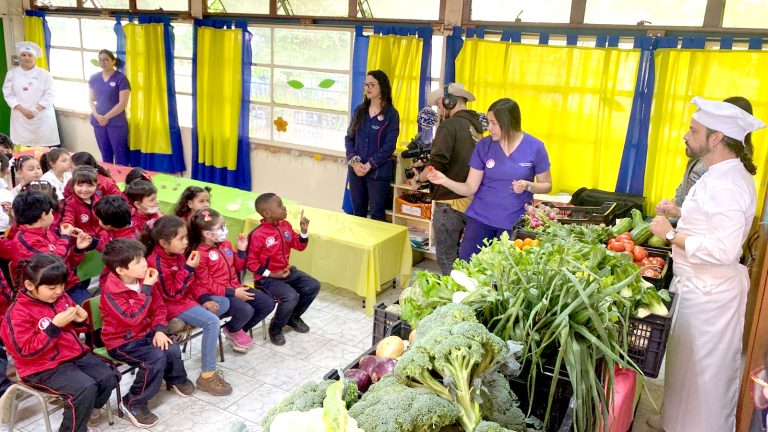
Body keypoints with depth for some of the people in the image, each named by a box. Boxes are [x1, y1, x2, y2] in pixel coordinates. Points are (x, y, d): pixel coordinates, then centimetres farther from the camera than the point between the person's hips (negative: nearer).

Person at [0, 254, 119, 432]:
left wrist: (79, 321, -4)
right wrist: (54, 326, -27)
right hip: (43, 368, -7)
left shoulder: (61, 297, 5)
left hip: (75, 355, 7)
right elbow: (27, 351, -21)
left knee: (110, 376, -6)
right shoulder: (18, 313, -15)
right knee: (86, 388, -28)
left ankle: (82, 415, 19)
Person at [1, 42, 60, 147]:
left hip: (42, 116, -1)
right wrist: (22, 109, -12)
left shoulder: (44, 74, 2)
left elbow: (49, 95, -4)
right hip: (20, 117, 1)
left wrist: (36, 110, -15)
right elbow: (8, 94, 2)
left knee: (46, 146, -3)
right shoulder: (12, 73, 7)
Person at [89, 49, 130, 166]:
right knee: (105, 153, 13)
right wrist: (97, 115, -6)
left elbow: (123, 103, -12)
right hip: (98, 122, 5)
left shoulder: (121, 78, -7)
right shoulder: (94, 78, 8)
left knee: (120, 154, -2)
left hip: (116, 123, -5)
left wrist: (106, 117, -11)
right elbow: (90, 99, 11)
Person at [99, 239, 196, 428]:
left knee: (172, 350, -17)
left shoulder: (143, 279, -3)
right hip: (121, 342, -6)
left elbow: (158, 306, 6)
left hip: (145, 333, 6)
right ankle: (133, 404, -9)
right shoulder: (111, 291, -25)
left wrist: (160, 330, -10)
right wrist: (146, 289, -32)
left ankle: (176, 379, 18)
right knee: (156, 358, -28)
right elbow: (133, 318, -33)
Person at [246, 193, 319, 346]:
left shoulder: (285, 225, -1)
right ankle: (275, 328, 1)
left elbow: (299, 246, 9)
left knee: (313, 286, 0)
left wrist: (304, 231, -9)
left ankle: (293, 317, 22)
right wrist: (271, 274, -20)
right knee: (291, 296, -28)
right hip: (267, 278, -8)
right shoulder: (258, 235, -22)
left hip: (287, 271, 8)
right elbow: (251, 262, -16)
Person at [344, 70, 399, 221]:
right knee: (358, 212, 12)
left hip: (378, 172, -4)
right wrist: (354, 161, -8)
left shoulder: (391, 114, -5)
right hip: (356, 170, 4)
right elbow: (349, 137, 7)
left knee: (377, 214, 3)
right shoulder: (360, 110, 9)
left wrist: (369, 165, -14)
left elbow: (389, 146, -10)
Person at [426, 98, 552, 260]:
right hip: (480, 218, 1)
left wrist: (528, 186, -19)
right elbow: (470, 188, -4)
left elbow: (546, 185, 2)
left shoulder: (535, 147, -7)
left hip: (514, 222, -1)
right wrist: (444, 180, -20)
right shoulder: (483, 146, -4)